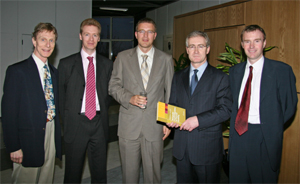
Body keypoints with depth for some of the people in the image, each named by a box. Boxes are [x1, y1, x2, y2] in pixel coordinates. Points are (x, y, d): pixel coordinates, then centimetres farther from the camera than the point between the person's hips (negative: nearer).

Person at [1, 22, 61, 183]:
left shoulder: (54, 72, 11)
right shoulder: (17, 71, -9)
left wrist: (58, 137, 10)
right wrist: (14, 147, -13)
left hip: (51, 135, 6)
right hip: (28, 140, -5)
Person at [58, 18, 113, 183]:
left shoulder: (107, 64, 7)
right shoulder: (66, 64, 1)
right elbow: (60, 95, 3)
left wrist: (103, 113, 4)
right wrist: (67, 120, 0)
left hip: (99, 123, 2)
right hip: (75, 124, -2)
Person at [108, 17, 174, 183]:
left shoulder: (166, 59, 6)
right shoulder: (122, 57, 5)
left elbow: (170, 92, 6)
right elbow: (113, 86, 6)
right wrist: (129, 98, -13)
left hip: (154, 125, 0)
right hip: (129, 124, 1)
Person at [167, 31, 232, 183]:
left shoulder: (220, 78, -3)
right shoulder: (178, 77, 11)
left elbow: (225, 109, -11)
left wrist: (198, 120, -21)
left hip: (207, 148, -4)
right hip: (182, 147, 4)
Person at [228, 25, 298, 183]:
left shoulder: (281, 70, -7)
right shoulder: (235, 71, 7)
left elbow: (289, 106, -4)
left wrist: (270, 127, -3)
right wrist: (235, 124, -1)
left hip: (265, 139, -4)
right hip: (238, 134, 4)